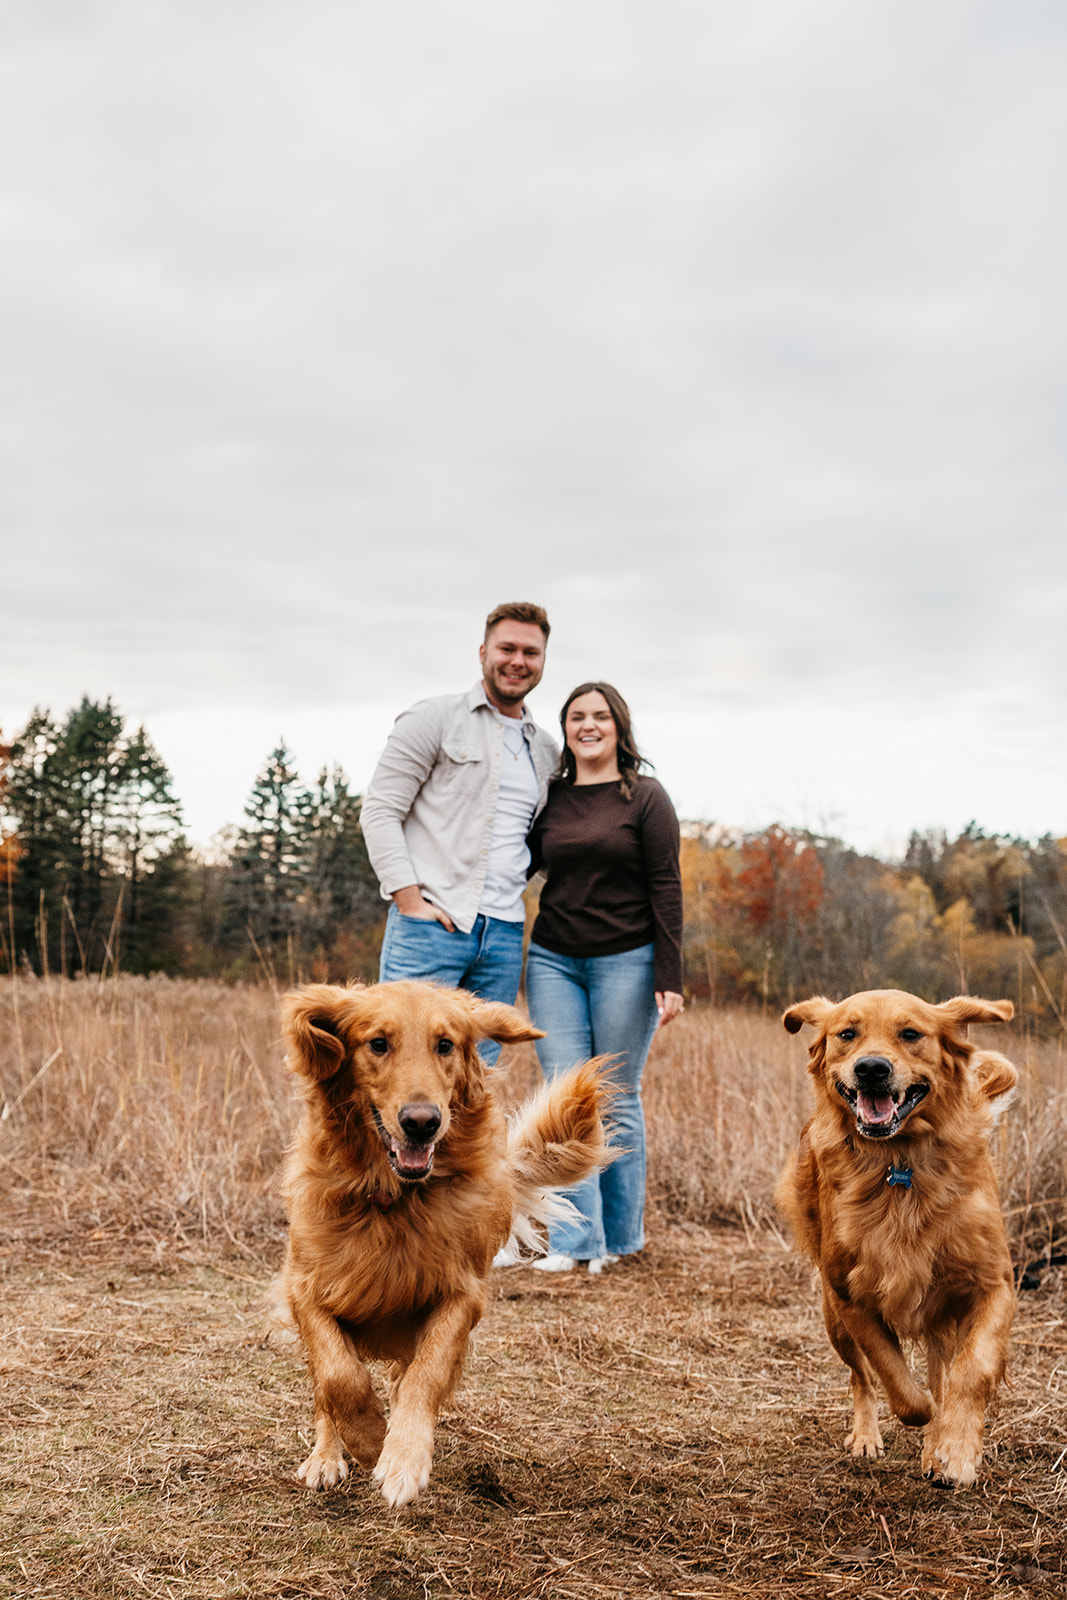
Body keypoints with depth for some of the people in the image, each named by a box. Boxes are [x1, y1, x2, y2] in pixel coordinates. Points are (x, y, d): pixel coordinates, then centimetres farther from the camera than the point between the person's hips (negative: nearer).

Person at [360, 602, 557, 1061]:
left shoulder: (546, 751, 18)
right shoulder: (433, 720, 1)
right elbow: (380, 811, -5)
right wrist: (410, 899, -13)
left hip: (504, 934, 6)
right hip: (430, 926, -5)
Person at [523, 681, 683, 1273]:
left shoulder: (645, 798, -1)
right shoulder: (547, 799, 9)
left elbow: (666, 889, -5)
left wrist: (669, 977, -11)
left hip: (626, 961, -3)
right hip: (553, 961, 3)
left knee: (618, 1100, 4)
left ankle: (619, 1236, 17)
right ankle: (573, 1240, 1)